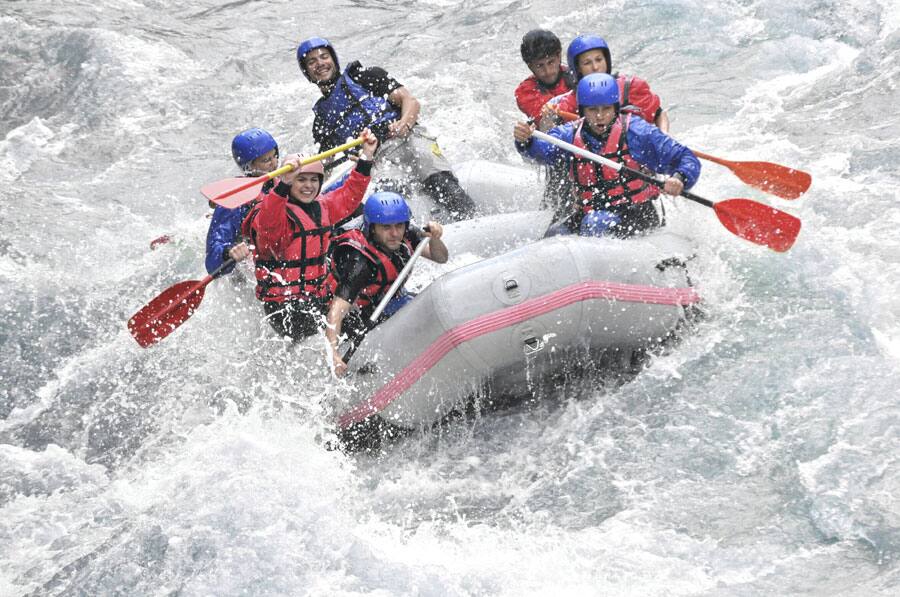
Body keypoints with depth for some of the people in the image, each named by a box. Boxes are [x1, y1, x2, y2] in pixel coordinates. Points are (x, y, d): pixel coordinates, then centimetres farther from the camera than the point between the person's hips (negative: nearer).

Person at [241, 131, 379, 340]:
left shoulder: (321, 208, 13)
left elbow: (349, 196, 25)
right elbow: (268, 225, -36)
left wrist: (366, 157, 17)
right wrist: (284, 184, -50)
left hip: (318, 297, 8)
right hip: (283, 304, -8)